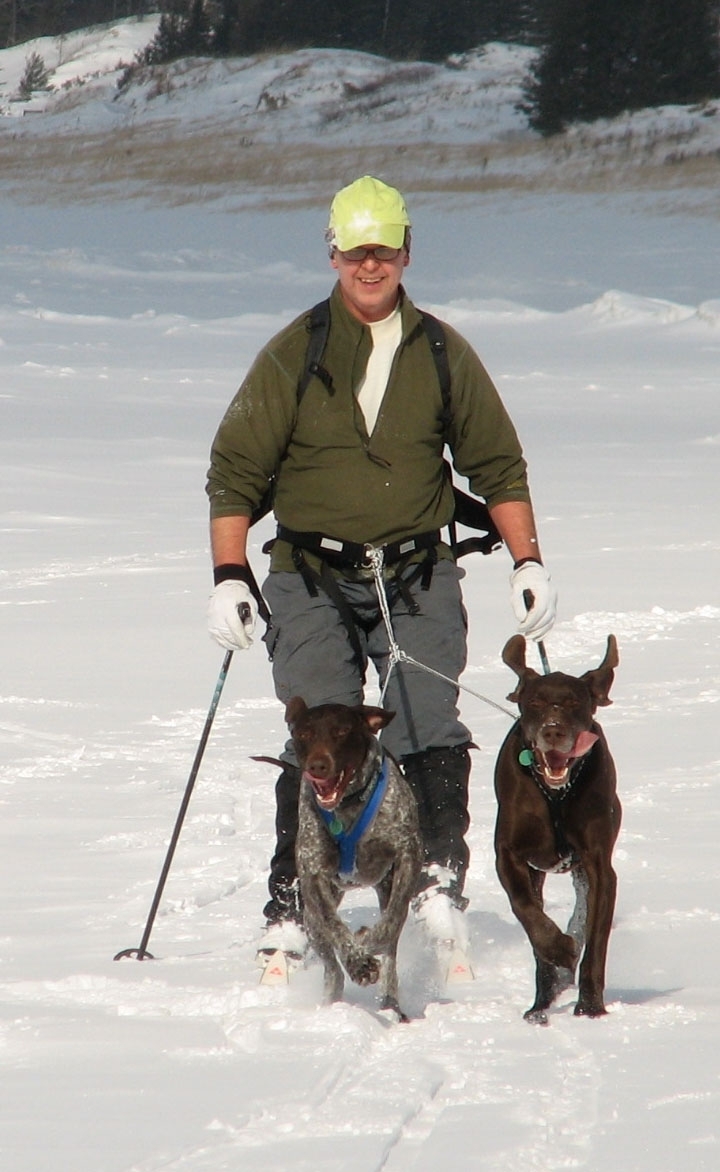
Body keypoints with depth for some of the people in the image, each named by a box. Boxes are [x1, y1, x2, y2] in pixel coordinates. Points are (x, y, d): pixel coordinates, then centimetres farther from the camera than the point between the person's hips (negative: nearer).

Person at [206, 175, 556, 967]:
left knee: (430, 738, -13)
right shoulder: (292, 356, 4)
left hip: (417, 581, 1)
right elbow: (234, 471, 5)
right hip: (312, 582, -1)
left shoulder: (443, 355, 9)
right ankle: (291, 904, -2)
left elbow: (498, 466, 16)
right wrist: (229, 577, -4)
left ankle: (440, 885, -6)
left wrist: (528, 564, 9)